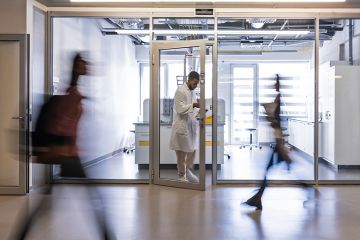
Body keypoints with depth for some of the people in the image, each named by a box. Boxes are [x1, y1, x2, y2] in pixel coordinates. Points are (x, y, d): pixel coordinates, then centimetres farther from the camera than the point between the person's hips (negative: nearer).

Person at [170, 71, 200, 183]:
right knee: (182, 152, 1)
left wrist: (199, 110, 0)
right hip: (182, 126, -8)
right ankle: (181, 176, 11)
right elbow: (180, 109, -18)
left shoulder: (192, 92, 13)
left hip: (191, 125, 8)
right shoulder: (180, 91, -12)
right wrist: (194, 105, -25)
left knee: (192, 150, 11)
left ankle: (189, 172, 25)